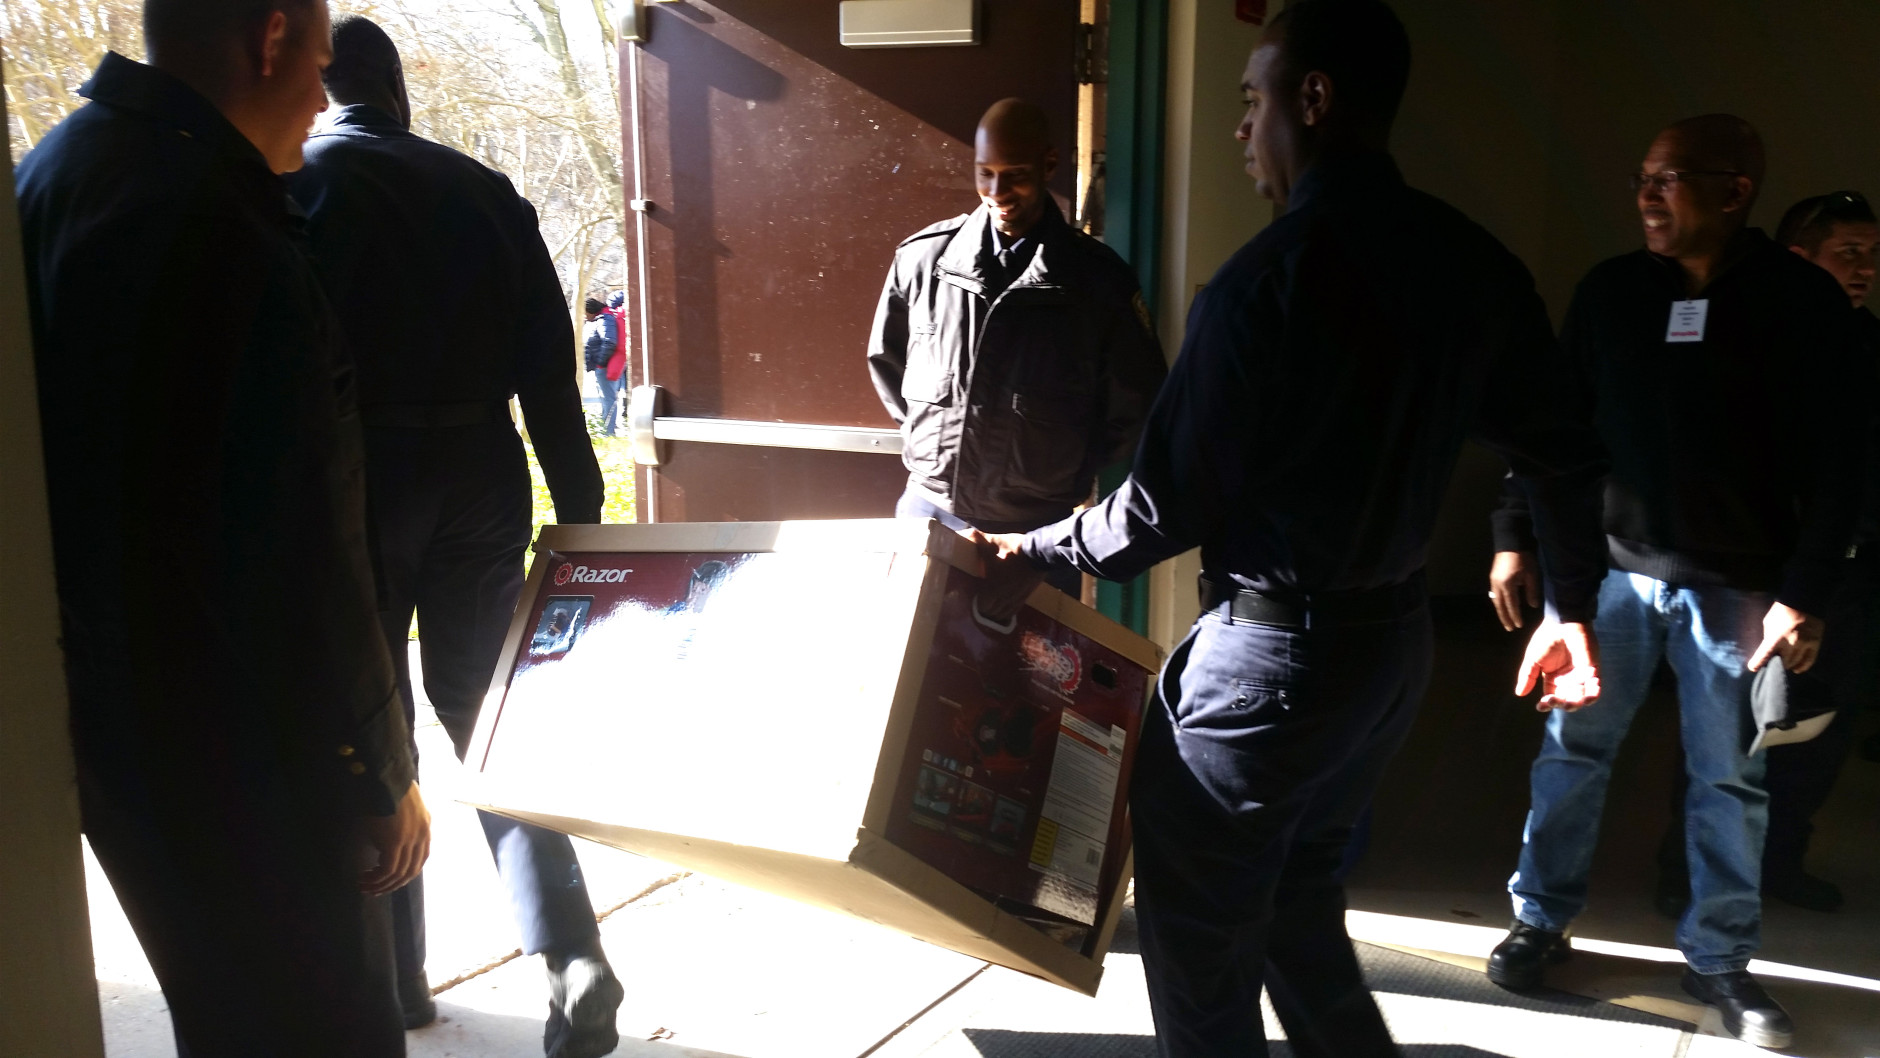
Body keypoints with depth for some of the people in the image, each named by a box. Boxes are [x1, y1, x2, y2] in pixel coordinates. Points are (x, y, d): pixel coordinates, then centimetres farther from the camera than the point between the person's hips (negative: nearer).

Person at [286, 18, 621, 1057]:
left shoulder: (286, 185, -4)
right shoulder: (486, 192, 7)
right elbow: (548, 367, 3)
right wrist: (580, 510, 7)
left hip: (352, 486, -3)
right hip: (481, 480, 3)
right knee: (486, 714, 11)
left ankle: (391, 973, 21)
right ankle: (570, 953, -2)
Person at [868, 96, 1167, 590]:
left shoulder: (1098, 276, -7)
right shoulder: (924, 256, -2)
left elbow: (1134, 403, 4)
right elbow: (885, 356, 15)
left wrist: (1071, 472, 7)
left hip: (1039, 527, -2)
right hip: (931, 510, 2)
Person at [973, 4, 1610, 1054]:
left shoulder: (1267, 277, -19)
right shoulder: (1474, 263, 3)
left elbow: (1171, 504, -16)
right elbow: (1568, 455, 8)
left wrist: (1037, 554, -1)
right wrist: (1572, 604, 21)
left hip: (1274, 650, -8)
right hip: (1397, 635, 8)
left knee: (1200, 933, 10)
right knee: (1299, 902, 26)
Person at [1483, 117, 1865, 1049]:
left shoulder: (1803, 302, -6)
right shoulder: (1610, 290, 1)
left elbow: (1833, 463, -6)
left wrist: (1806, 594, -10)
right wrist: (1514, 534, 3)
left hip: (1736, 582, -1)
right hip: (1608, 562, 2)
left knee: (1729, 777, 8)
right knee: (1572, 747, 7)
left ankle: (1719, 957, 23)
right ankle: (1541, 920, 22)